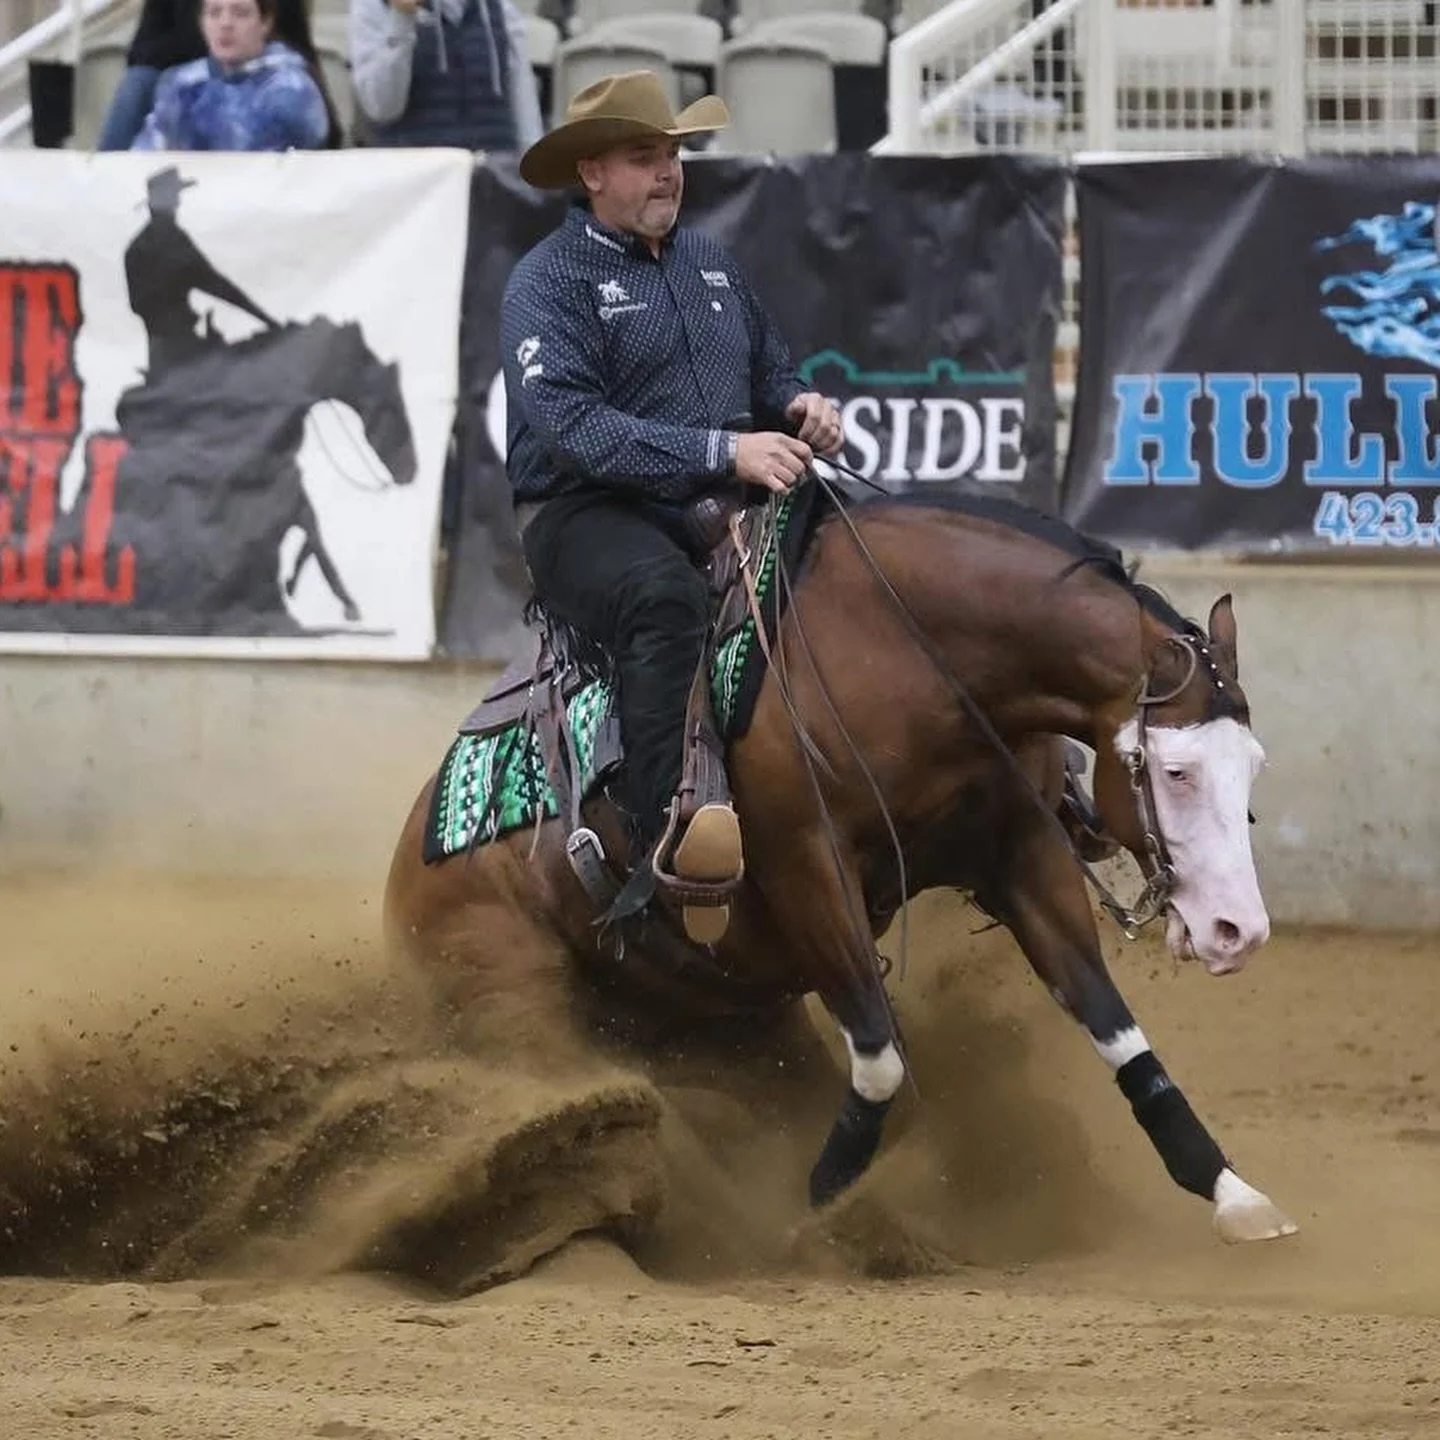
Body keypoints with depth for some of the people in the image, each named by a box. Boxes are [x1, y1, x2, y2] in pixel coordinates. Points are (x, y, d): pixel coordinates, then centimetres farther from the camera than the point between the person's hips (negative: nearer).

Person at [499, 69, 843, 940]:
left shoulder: (710, 263, 18)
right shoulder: (550, 282, -5)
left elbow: (771, 372, 29)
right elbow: (573, 426, -19)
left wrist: (799, 408, 2)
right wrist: (723, 452, -28)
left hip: (717, 508, 7)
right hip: (587, 513, -7)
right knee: (666, 594, -39)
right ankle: (670, 827, -47)